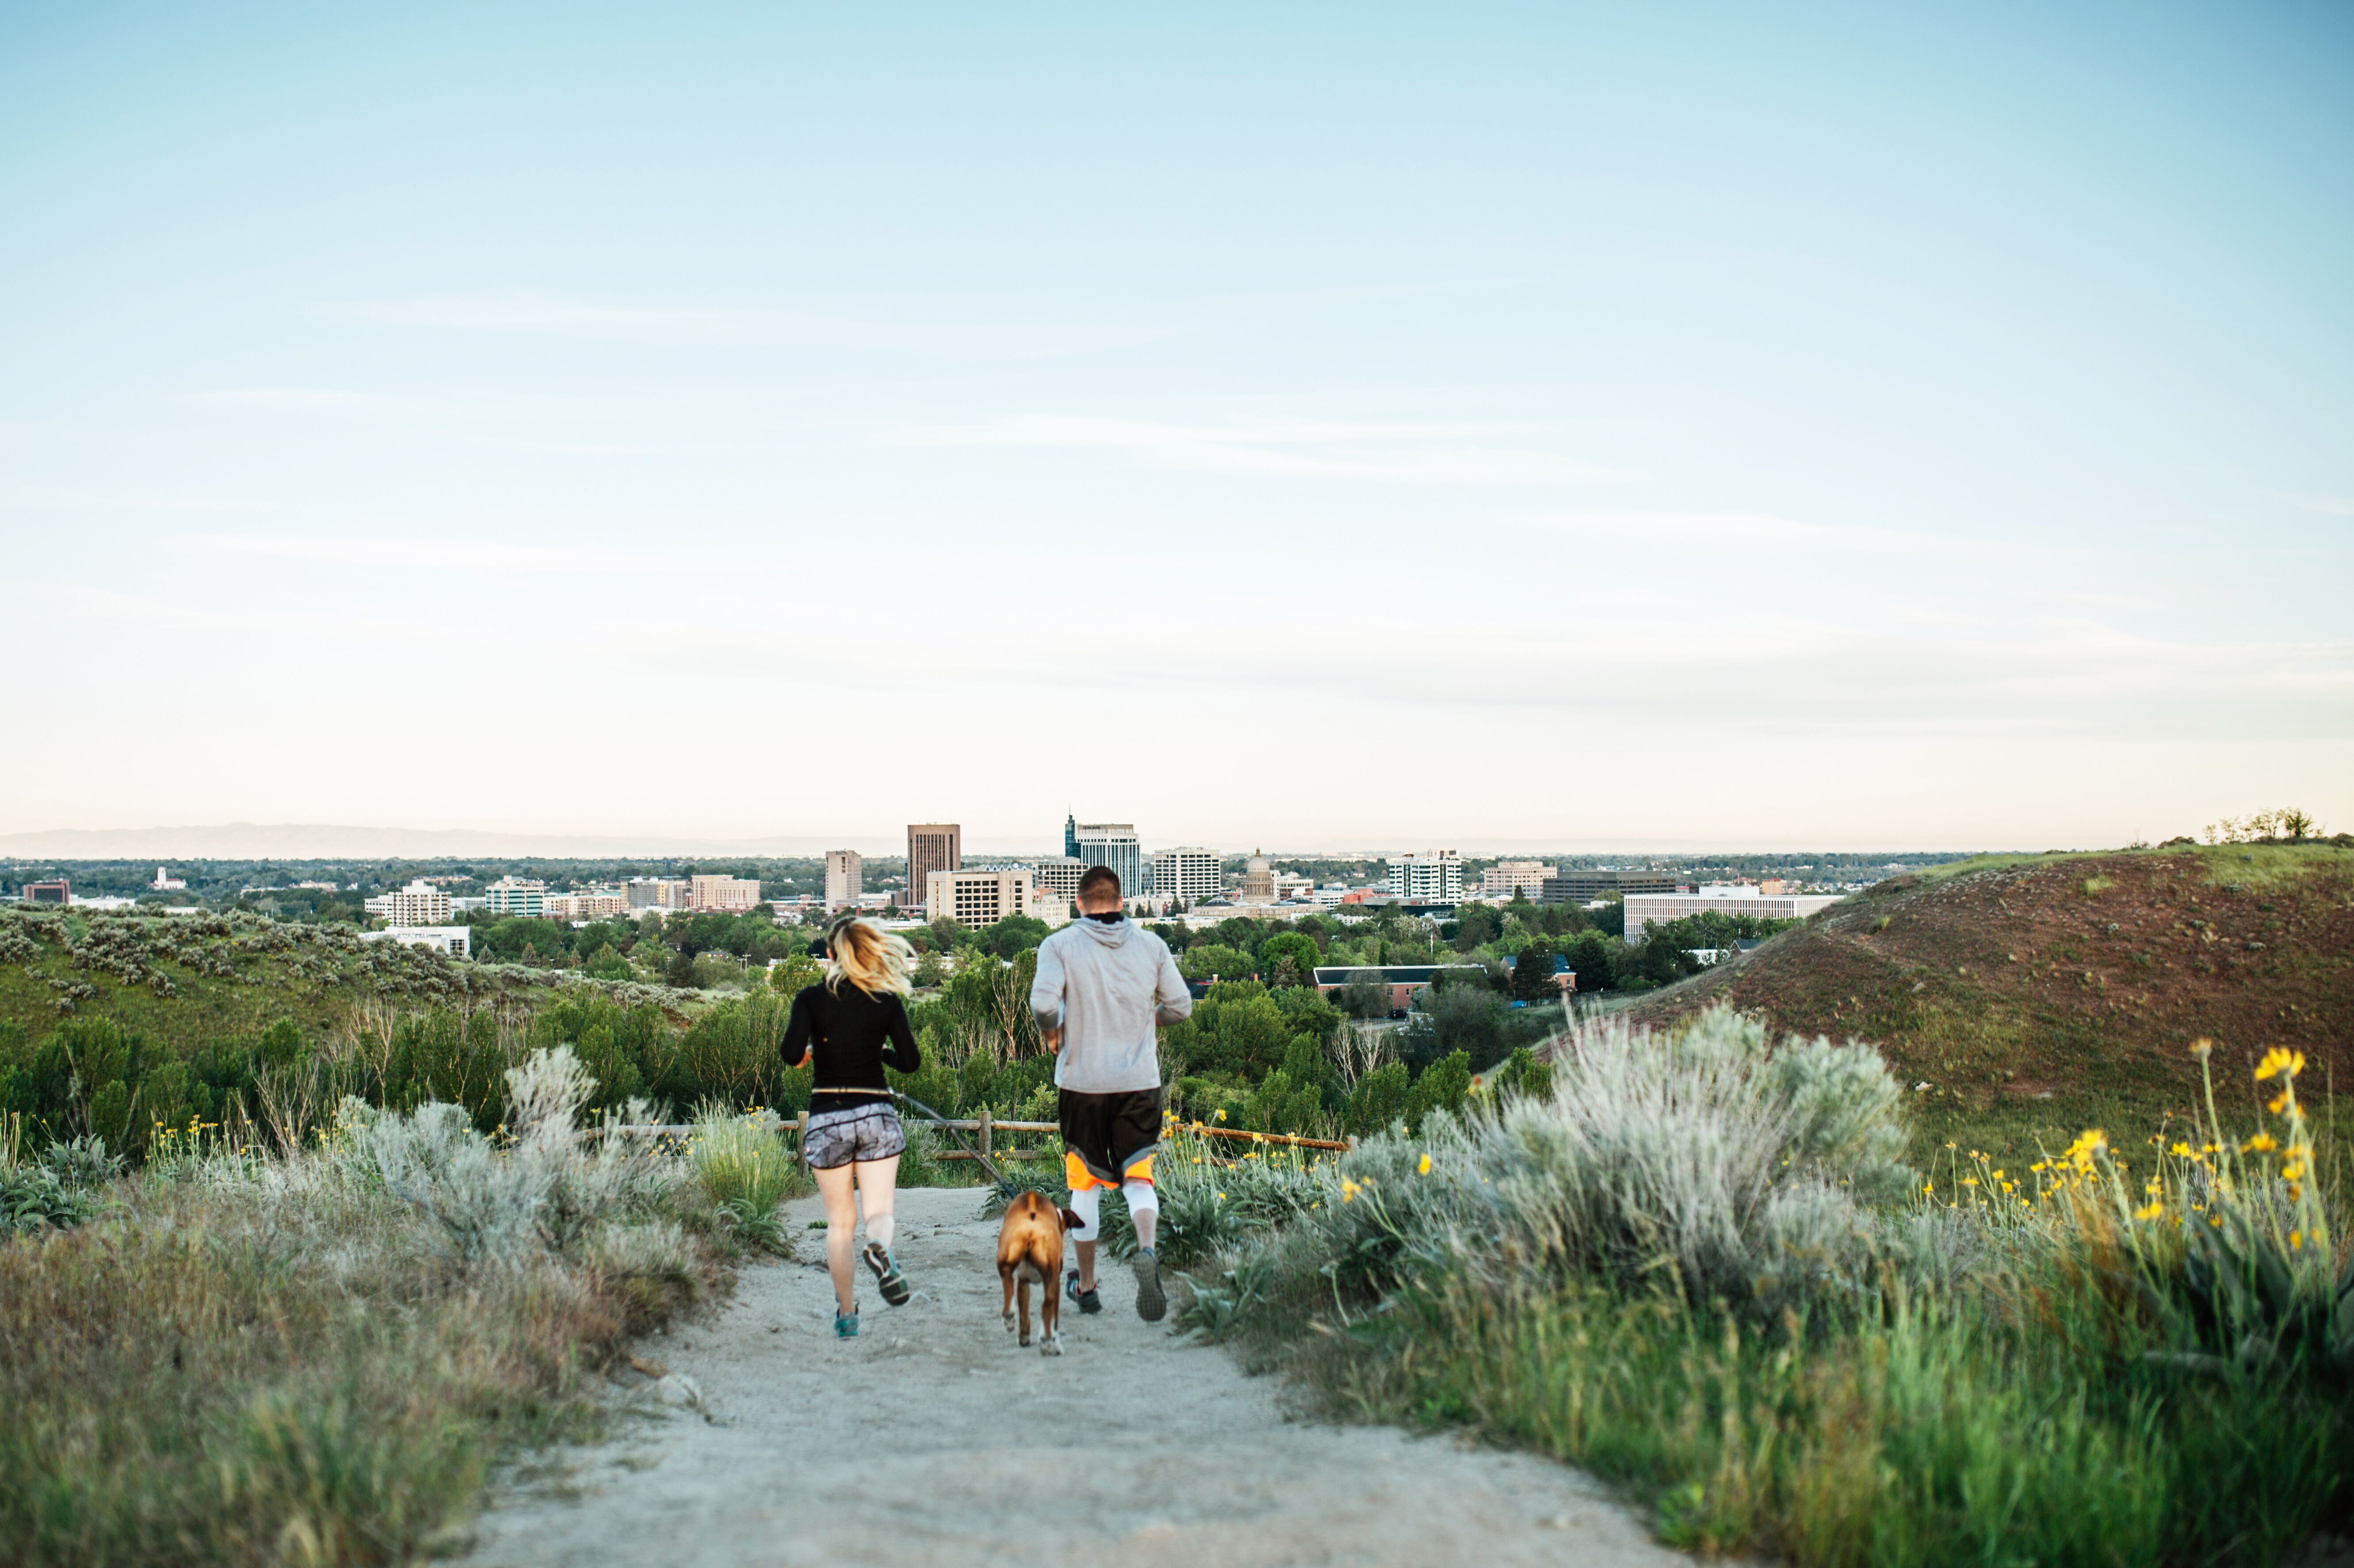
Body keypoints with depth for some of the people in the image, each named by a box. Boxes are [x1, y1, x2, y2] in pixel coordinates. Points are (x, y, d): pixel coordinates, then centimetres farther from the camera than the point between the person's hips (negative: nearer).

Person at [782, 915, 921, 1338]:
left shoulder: (811, 998, -2)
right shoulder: (888, 1001, 1)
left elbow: (792, 1054, -14)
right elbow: (910, 1061, -2)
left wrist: (806, 1054, 9)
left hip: (827, 1118, 0)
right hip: (875, 1114, 0)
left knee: (840, 1223, 12)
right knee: (879, 1211, 1)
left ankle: (847, 1314, 12)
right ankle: (881, 1249, -34)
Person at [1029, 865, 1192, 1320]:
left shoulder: (1060, 945, -6)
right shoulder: (1151, 945, 2)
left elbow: (1043, 1001, -19)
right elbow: (1181, 1005, 4)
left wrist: (1052, 1035, 1)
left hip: (1082, 1081, -1)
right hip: (1140, 1080, 1)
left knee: (1085, 1184, 13)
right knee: (1139, 1177, 4)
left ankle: (1086, 1285, 21)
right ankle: (1146, 1248, -26)